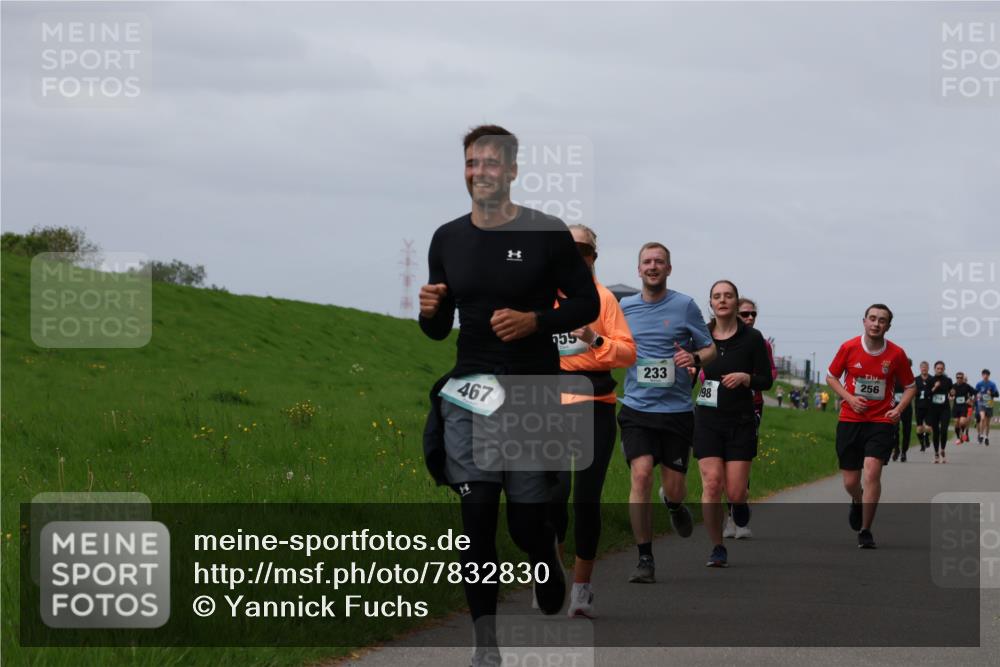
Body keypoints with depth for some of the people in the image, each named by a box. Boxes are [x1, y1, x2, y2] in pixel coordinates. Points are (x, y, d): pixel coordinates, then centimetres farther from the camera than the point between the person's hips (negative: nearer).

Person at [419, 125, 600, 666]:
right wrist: (429, 312, -9)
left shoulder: (547, 233, -3)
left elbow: (587, 302, 1)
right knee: (477, 512, -11)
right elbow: (439, 331, 14)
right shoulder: (447, 239, 7)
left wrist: (534, 320, -15)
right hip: (469, 387, 2)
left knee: (527, 522, 0)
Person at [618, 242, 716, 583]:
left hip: (677, 410, -1)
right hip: (637, 408, 1)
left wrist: (695, 358, -16)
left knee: (673, 488, 3)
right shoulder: (624, 307, 8)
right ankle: (645, 559, -9)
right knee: (641, 475, -16)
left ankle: (673, 504, 43)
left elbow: (710, 350, 6)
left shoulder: (684, 306, 1)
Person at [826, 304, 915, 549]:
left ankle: (865, 531, -5)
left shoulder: (896, 354, -3)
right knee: (850, 482, 4)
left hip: (881, 421, -1)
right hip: (850, 420, 1)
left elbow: (909, 386, 9)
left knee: (872, 472, -18)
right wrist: (849, 398, -8)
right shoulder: (849, 348, -4)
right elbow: (831, 376, 9)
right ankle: (858, 503, 43)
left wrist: (899, 408, -9)